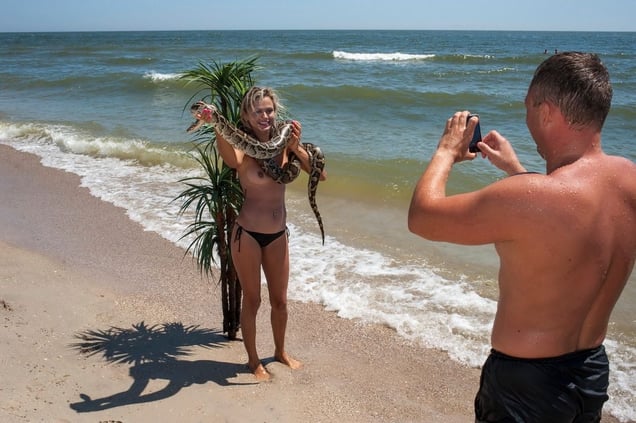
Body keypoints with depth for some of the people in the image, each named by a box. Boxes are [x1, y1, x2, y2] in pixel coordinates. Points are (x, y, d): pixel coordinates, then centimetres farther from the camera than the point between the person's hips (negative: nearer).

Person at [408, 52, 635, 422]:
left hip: (525, 383, -7)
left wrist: (447, 151, -4)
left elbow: (422, 218, -18)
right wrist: (514, 168, 16)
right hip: (593, 372, 7)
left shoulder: (524, 198, -32)